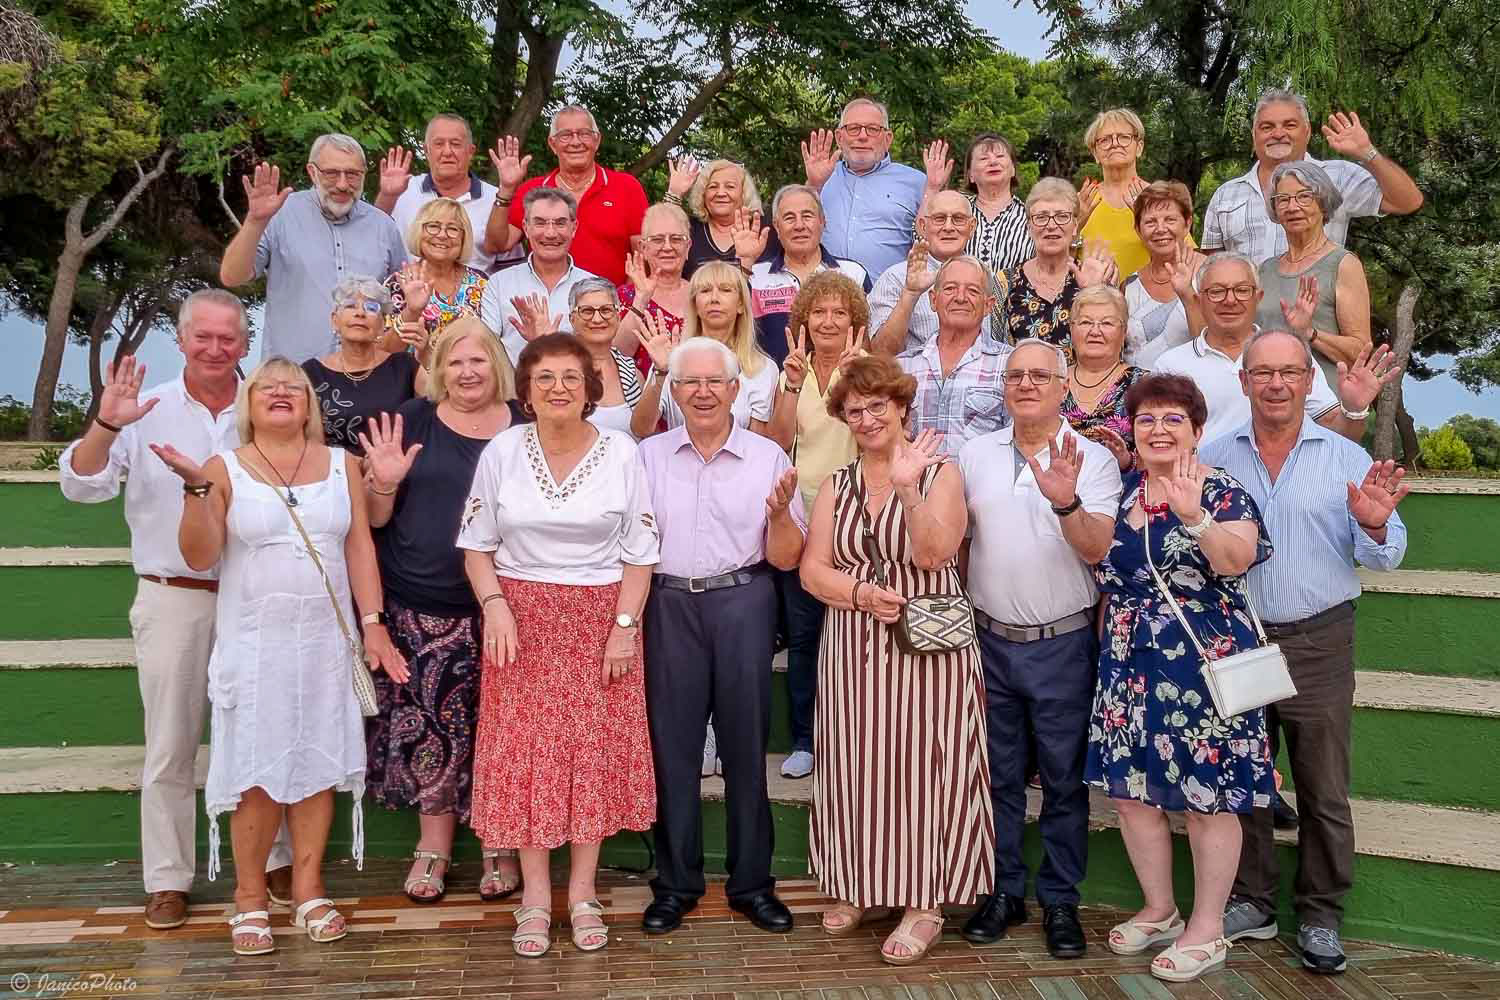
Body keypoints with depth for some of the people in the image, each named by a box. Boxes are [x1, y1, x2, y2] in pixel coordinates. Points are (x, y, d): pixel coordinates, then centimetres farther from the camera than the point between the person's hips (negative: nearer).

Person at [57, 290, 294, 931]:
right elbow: (80, 486, -6)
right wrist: (105, 425, -21)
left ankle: (276, 859, 25)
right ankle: (168, 879, 19)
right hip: (173, 599, -1)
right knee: (170, 747, 7)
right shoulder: (147, 412, 1)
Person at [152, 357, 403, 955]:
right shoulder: (225, 469, 2)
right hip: (253, 642, -1)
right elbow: (199, 556, -4)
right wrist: (195, 487, -16)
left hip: (325, 639, 2)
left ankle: (308, 888, 18)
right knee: (256, 769, 1)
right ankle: (250, 898, 13)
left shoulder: (341, 464, 6)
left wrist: (373, 625, -1)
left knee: (316, 760, 5)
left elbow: (360, 548, 5)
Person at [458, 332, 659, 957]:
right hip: (522, 616, 1)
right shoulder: (501, 451, 0)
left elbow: (639, 552, 0)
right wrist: (494, 605, -9)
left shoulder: (621, 452, -2)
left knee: (595, 748, 2)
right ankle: (534, 897, 13)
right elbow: (476, 542, 5)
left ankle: (582, 896, 16)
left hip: (600, 614, 0)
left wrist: (625, 625, -7)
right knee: (524, 750, 1)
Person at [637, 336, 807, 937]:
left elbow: (786, 558, 3)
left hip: (743, 602, -1)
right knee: (672, 744, 5)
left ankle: (751, 882, 21)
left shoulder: (768, 458, 3)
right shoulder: (649, 456, 7)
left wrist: (780, 513, -15)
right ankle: (675, 882, 21)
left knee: (745, 745, 5)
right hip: (668, 604, 1)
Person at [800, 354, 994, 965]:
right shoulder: (836, 487, 10)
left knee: (919, 765, -2)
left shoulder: (940, 473, 0)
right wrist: (861, 594, -14)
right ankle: (860, 887, 23)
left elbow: (932, 553, -15)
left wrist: (908, 488, -25)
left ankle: (924, 902, 9)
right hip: (852, 649, 4)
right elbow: (813, 570, 3)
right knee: (856, 764, 7)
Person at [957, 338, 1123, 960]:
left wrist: (1067, 502, -33)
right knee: (998, 775, 12)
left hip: (1063, 644, -2)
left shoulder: (1093, 459, -4)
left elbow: (1098, 549, -14)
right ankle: (1003, 891, 26)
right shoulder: (976, 454, 4)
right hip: (991, 639, 3)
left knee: (1064, 780, 7)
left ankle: (1061, 901, 21)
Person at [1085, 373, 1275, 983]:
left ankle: (1207, 929, 18)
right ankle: (1159, 911, 30)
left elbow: (1238, 559, -27)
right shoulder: (1120, 492, 9)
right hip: (1129, 667, 6)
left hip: (1201, 665, -6)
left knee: (1206, 796, 2)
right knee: (1130, 789, 11)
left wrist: (1193, 516, -41)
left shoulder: (1221, 492, -7)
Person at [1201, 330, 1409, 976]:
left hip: (1318, 644, -1)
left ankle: (1320, 915, 22)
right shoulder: (1212, 459, 5)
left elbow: (1386, 557, 1)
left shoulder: (1347, 459, 1)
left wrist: (1373, 525, -20)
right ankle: (1251, 903, 28)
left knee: (1324, 788, 6)